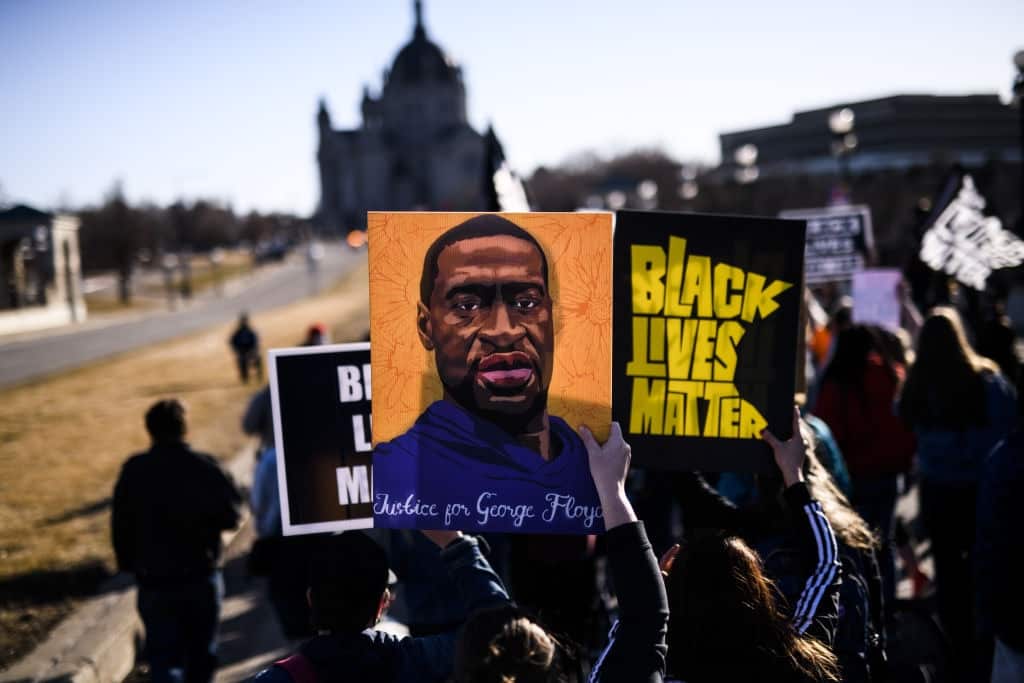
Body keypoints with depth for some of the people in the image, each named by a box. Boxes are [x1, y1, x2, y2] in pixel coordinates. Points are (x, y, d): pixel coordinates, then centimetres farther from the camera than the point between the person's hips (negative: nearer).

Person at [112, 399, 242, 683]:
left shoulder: (133, 471, -5)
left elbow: (120, 525, -1)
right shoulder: (205, 467, -8)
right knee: (201, 654, 18)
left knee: (164, 657, 0)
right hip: (201, 576, 0)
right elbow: (230, 515, -9)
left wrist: (128, 564, 11)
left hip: (153, 580, 0)